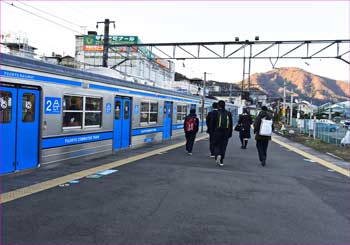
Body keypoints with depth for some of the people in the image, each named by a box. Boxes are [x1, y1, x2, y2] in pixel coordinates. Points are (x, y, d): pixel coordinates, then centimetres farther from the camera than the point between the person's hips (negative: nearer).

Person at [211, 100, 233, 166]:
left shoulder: (216, 113, -5)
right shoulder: (228, 113, 6)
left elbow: (212, 123, -5)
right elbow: (231, 125, 8)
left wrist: (212, 132, 3)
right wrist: (230, 134, 13)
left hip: (217, 132, -3)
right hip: (225, 133, 3)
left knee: (216, 145, 7)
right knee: (223, 147, 9)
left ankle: (218, 155, -21)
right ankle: (221, 161, 12)